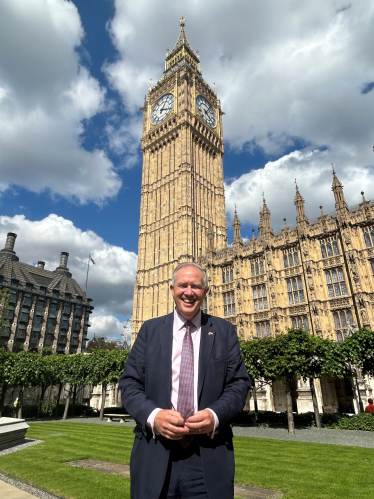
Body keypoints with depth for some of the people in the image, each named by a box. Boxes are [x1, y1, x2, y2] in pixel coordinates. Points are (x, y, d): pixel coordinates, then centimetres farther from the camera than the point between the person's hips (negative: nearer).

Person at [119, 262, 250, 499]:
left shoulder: (225, 331, 4)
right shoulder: (150, 329, 5)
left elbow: (239, 383, 1)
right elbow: (130, 382, 2)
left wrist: (215, 415, -17)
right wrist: (152, 415, -16)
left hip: (210, 456, 0)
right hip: (154, 453, 1)